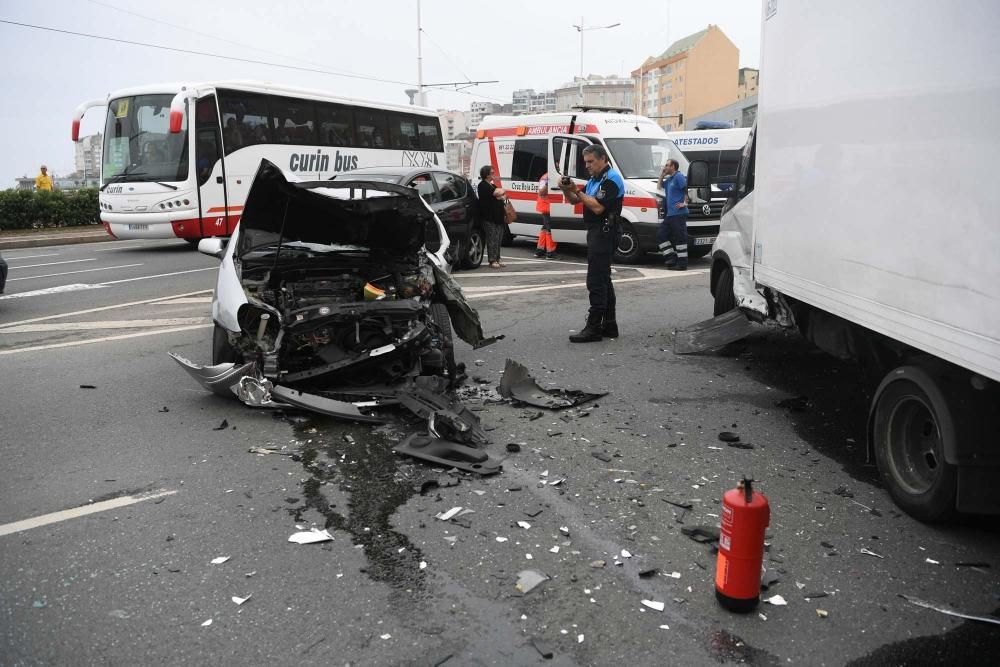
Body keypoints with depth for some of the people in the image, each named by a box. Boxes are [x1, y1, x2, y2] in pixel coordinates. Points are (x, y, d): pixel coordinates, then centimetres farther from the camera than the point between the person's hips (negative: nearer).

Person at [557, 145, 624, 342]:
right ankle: (609, 325, 18)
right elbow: (574, 201, 20)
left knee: (596, 281, -12)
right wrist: (566, 189, 0)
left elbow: (598, 207, -21)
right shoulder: (595, 179, 20)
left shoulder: (611, 179, -12)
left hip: (603, 234, -11)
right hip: (596, 233, 11)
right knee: (603, 280, 12)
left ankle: (594, 328, -11)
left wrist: (577, 191, -14)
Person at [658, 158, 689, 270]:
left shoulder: (679, 177, -9)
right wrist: (662, 175, 20)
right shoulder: (669, 179, 20)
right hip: (669, 214, 10)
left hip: (678, 214, -10)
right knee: (660, 234, 10)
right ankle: (671, 257, 14)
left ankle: (682, 264, -3)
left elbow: (688, 189, -17)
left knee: (680, 238, -6)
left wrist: (685, 203, -17)